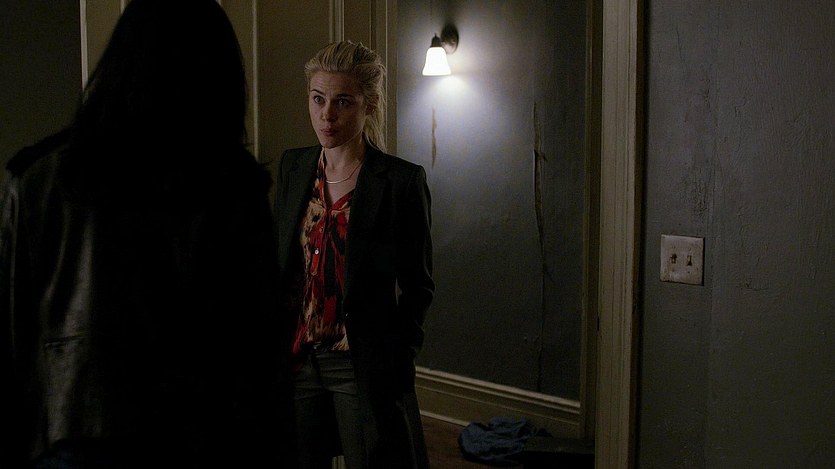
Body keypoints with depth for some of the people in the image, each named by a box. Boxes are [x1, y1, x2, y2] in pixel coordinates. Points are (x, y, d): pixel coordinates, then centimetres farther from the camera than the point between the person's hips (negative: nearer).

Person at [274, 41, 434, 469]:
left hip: (364, 365, -4)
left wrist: (396, 361, -8)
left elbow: (417, 285, -4)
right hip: (296, 359, 5)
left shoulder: (402, 181, -10)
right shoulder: (292, 166, 5)